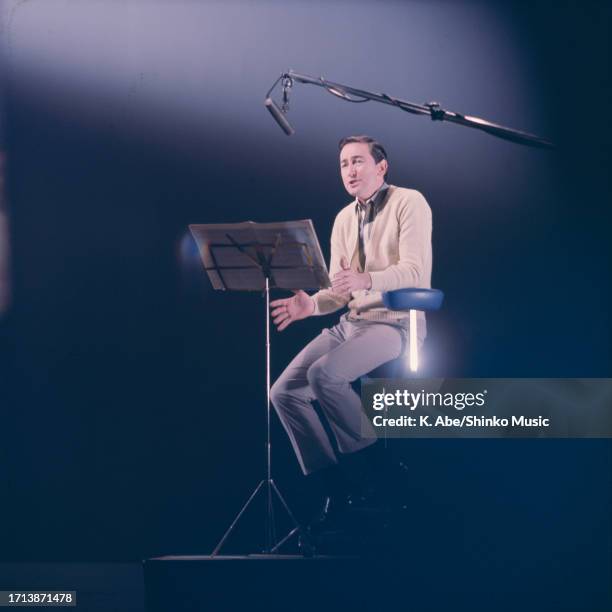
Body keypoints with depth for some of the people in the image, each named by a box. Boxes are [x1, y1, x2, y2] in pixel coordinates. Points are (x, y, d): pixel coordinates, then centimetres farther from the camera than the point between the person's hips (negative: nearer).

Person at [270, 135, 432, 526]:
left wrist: (365, 280, -36)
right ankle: (335, 487, -1)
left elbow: (414, 271, -19)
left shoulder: (409, 203, -7)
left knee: (324, 374, -31)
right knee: (285, 391, -8)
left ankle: (374, 465, -13)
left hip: (396, 322, -7)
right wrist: (311, 304, -9)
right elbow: (339, 291, 13)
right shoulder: (344, 219, 15)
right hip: (351, 322, 8)